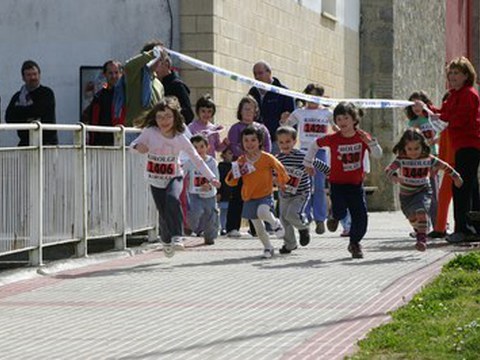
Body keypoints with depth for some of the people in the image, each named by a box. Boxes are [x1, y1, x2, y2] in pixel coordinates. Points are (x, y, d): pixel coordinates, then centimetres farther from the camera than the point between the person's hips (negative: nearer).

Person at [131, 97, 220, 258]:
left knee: (172, 199, -32)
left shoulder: (181, 139, -11)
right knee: (163, 212, 3)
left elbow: (196, 159, -3)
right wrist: (138, 147, -32)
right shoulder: (150, 132, -14)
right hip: (156, 179, 1)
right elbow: (135, 144, -6)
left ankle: (176, 235, -19)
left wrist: (211, 177, -4)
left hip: (174, 176, -1)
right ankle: (166, 240, 33)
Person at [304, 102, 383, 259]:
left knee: (360, 217, -1)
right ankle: (335, 217, 19)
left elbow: (378, 155, -10)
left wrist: (369, 142, -26)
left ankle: (355, 243, 24)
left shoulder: (362, 137, -5)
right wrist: (308, 163, 11)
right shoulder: (333, 139, -9)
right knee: (340, 211, -20)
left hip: (356, 184, 2)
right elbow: (315, 144, 7)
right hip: (338, 184, -2)